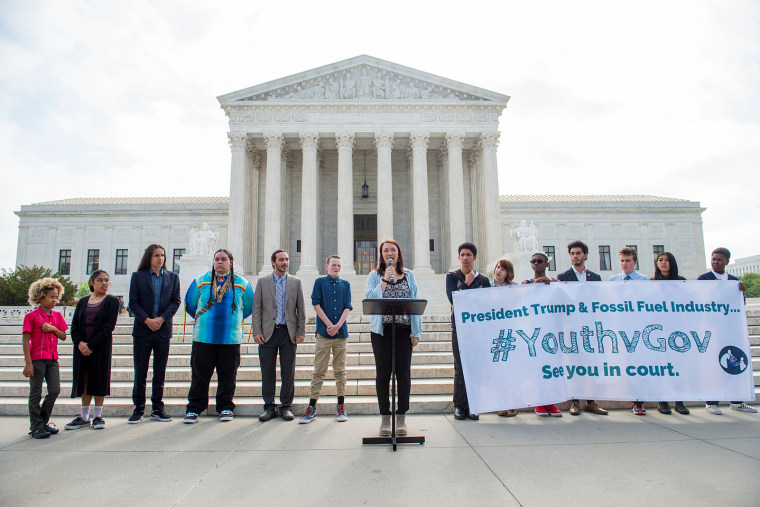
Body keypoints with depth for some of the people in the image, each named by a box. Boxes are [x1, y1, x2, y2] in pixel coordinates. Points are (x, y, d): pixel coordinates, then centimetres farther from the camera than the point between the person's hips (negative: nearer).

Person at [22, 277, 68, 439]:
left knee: (55, 390, 4)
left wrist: (53, 328, -8)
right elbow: (25, 340, -8)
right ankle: (36, 427, 13)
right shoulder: (31, 316, -5)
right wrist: (28, 362, -13)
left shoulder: (57, 316, 11)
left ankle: (44, 421, 22)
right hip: (37, 358, -5)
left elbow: (63, 337, 12)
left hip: (52, 359, 5)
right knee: (36, 393, 3)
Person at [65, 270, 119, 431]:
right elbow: (74, 325, 7)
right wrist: (79, 342, -11)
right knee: (84, 379, 7)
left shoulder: (112, 301, 0)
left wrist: (91, 345, -15)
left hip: (101, 346, -4)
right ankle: (84, 417, 16)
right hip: (81, 346, 4)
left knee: (99, 378, -1)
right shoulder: (83, 302, 12)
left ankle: (98, 416, 9)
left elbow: (108, 326, -9)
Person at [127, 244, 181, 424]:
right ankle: (138, 409, 13)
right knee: (140, 372, 2)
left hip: (163, 329, 1)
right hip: (142, 329, -1)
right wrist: (147, 320, -12)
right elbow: (133, 302, 0)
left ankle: (157, 409, 15)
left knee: (160, 372, 7)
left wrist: (162, 318, -10)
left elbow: (176, 301, 4)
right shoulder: (138, 276, 6)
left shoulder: (172, 277, 10)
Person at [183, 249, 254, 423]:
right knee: (199, 374, 4)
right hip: (203, 337, 0)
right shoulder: (201, 281, 8)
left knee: (227, 375, 5)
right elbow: (190, 304, 17)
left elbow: (250, 307, 15)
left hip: (231, 338, 0)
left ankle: (225, 408, 20)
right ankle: (194, 408, 18)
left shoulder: (242, 283, 6)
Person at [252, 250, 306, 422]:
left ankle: (286, 406, 17)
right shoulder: (262, 282, 7)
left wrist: (301, 332, -1)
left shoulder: (296, 282, 8)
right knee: (267, 372, 4)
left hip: (288, 333, 0)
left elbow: (301, 309, 7)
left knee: (288, 373, 5)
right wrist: (256, 331, -5)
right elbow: (256, 309, 4)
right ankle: (269, 407, 17)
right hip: (268, 333, 0)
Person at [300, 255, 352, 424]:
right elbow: (316, 304, -2)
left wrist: (338, 325, -10)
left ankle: (341, 407, 14)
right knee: (319, 370, -1)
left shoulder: (345, 285, 12)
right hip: (323, 333, -2)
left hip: (341, 333, 2)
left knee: (340, 370, 7)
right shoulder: (320, 282, 5)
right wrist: (329, 325, -11)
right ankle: (312, 407, 5)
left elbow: (347, 307, 5)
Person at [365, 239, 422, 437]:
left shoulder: (408, 275, 10)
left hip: (404, 329, 1)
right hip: (381, 329, -1)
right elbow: (370, 299, -7)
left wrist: (416, 331, 2)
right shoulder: (375, 275, 7)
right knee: (383, 373, 3)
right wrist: (385, 279, -12)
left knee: (403, 372, 2)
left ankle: (401, 417, 15)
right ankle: (385, 417, 15)